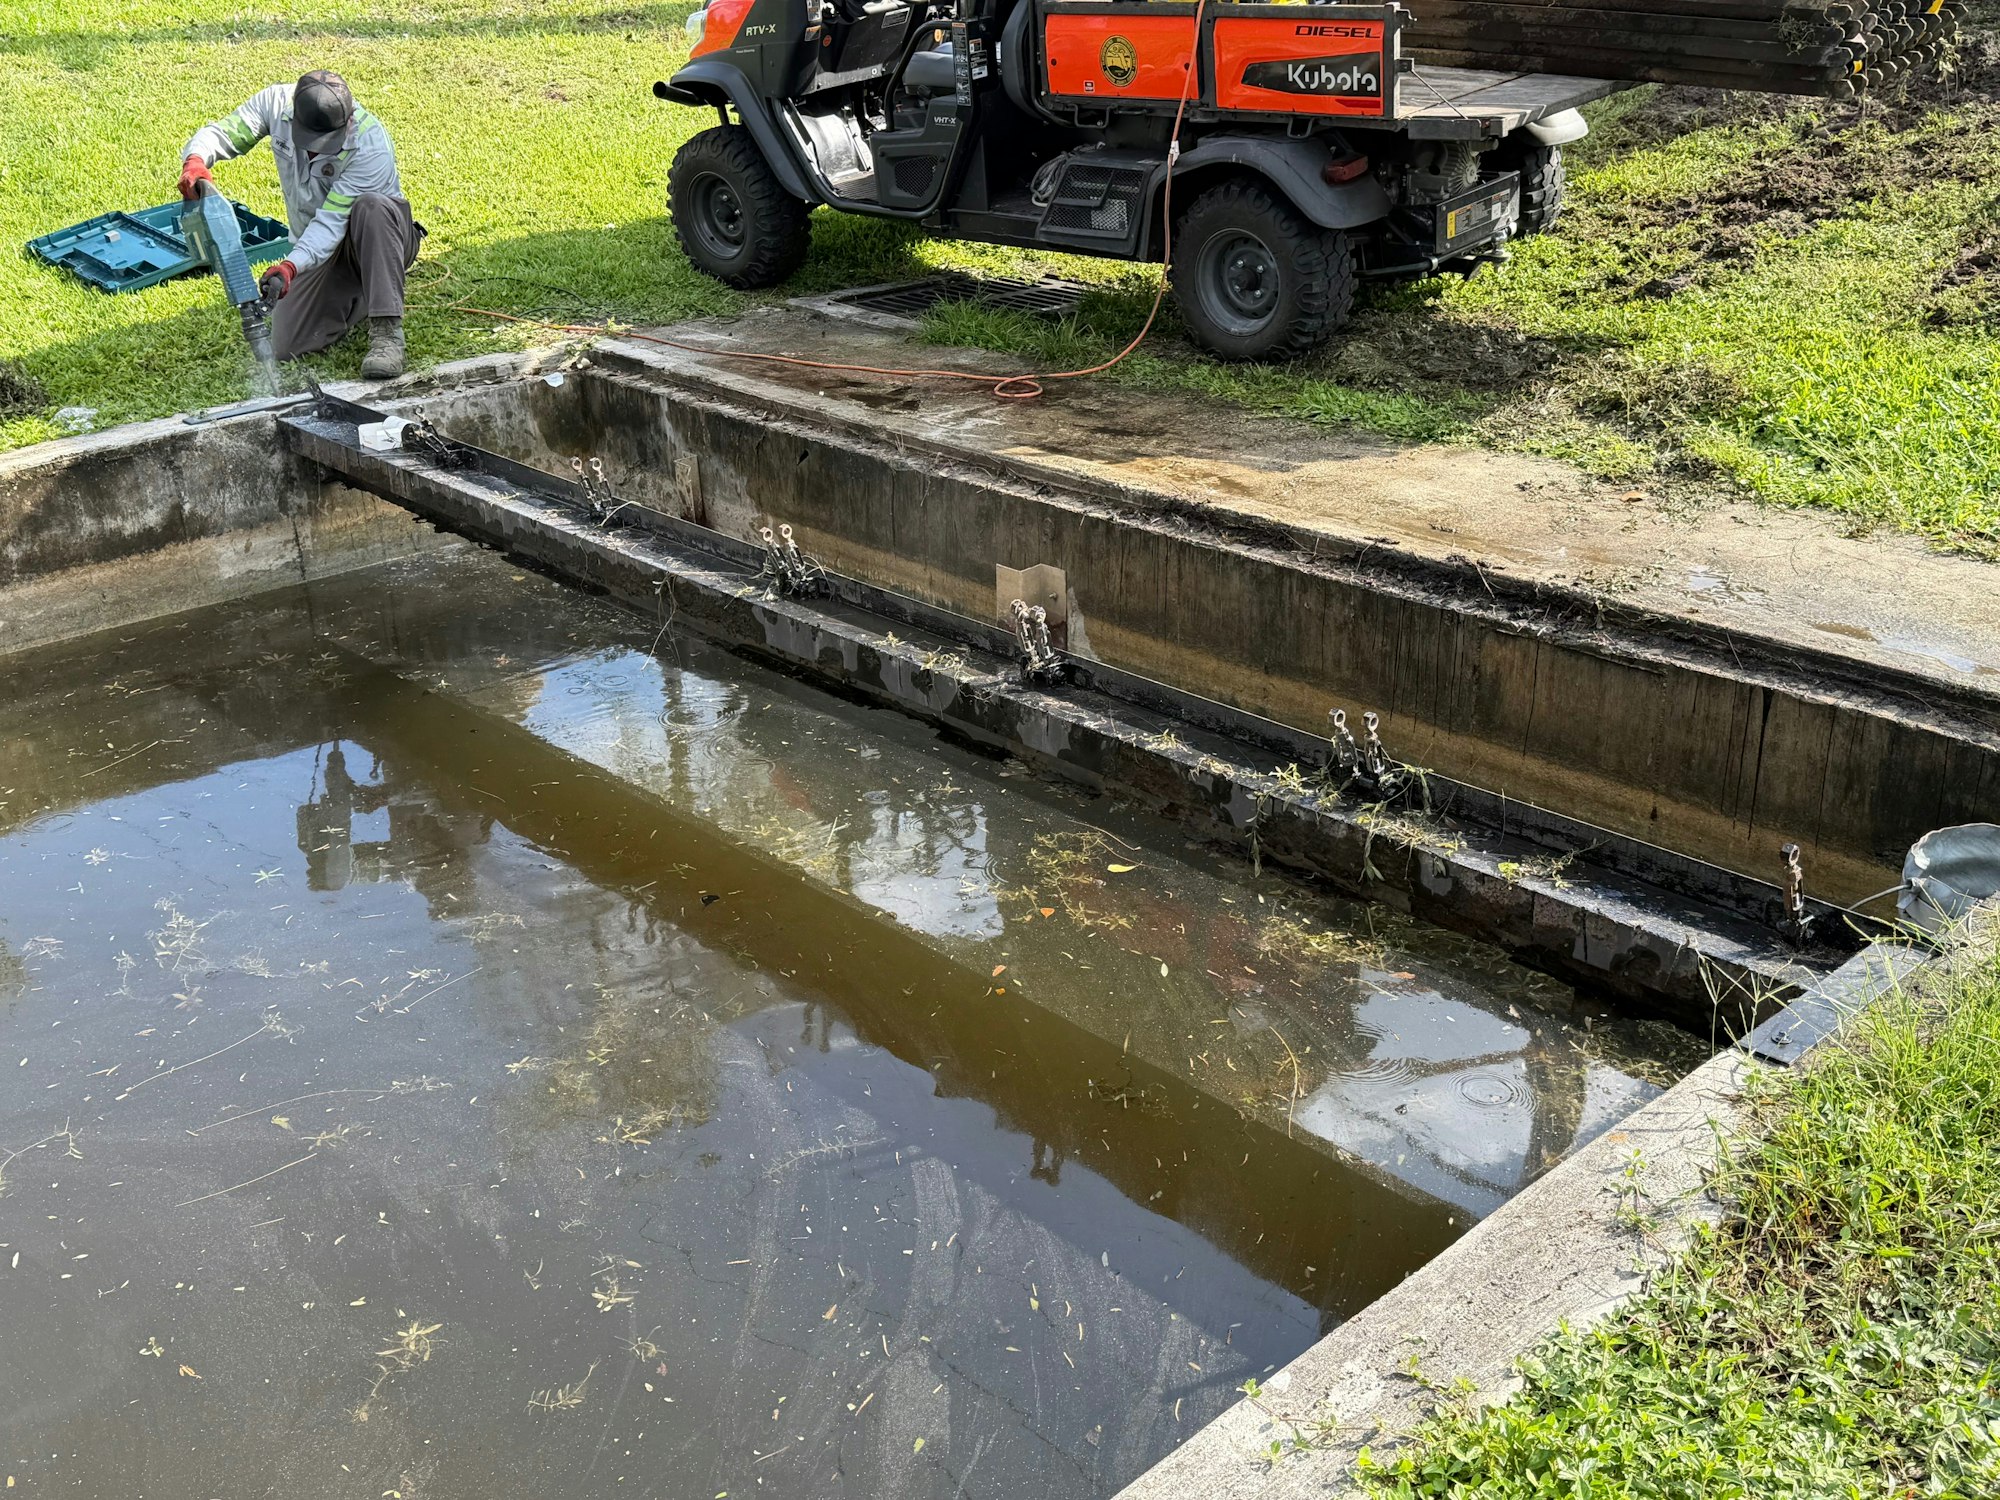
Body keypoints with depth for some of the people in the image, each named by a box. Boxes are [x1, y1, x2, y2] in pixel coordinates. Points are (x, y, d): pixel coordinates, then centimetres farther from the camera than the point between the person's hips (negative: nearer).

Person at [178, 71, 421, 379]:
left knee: (371, 206, -40)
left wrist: (290, 266, -45)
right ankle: (358, 298, 19)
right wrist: (195, 161, -34)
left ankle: (387, 333, -35)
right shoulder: (277, 102, -16)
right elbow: (221, 133, -10)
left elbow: (332, 223, -31)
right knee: (286, 346, -9)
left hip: (379, 238, -4)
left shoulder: (372, 146, -30)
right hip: (318, 249, 4)